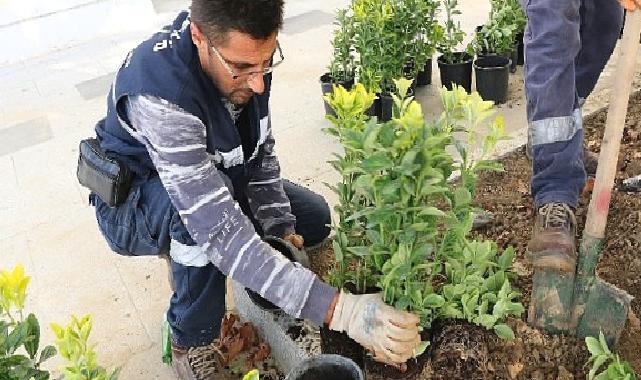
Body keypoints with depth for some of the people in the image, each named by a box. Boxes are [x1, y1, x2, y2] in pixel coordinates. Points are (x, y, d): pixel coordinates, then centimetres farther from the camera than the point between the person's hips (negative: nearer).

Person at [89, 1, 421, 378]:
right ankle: (192, 343, -10)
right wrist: (339, 310, -51)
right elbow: (219, 229, -46)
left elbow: (261, 152, -5)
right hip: (133, 201, -6)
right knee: (204, 218, -38)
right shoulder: (160, 92, -40)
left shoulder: (246, 54, -19)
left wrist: (282, 230, -17)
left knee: (314, 218, 0)